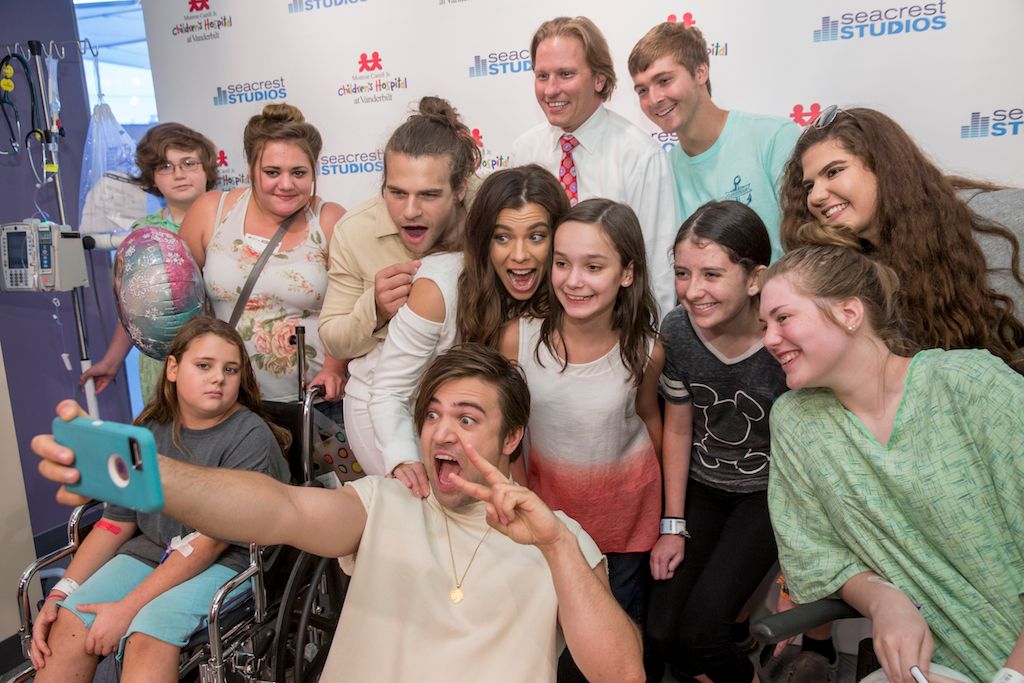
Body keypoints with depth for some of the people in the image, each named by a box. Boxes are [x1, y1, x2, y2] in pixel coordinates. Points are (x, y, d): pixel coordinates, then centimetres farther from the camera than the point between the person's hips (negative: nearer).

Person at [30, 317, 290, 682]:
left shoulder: (251, 436, -15)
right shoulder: (151, 429, 4)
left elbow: (213, 539, -19)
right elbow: (117, 522, 8)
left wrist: (127, 607, -19)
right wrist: (60, 594, -3)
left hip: (225, 560, -5)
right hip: (150, 549, 6)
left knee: (148, 636, -29)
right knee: (68, 626, -14)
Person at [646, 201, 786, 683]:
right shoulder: (677, 331, -16)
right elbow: (678, 429, -3)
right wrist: (673, 525, 1)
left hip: (768, 493, -3)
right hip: (701, 487, 3)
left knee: (700, 630, -14)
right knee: (661, 633, -4)